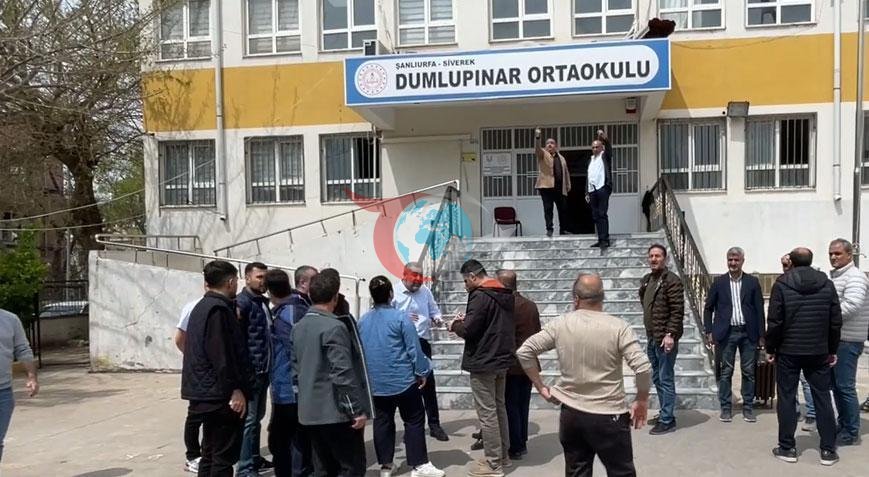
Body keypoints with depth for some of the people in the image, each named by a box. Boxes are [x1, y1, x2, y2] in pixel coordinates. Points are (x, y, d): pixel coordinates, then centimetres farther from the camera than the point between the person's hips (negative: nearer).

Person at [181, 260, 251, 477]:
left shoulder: (201, 307, 17)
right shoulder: (219, 309, -15)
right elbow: (222, 355, -22)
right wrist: (235, 389, -21)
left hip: (205, 393, 10)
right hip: (222, 395, -10)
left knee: (210, 454, 15)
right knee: (224, 456, -5)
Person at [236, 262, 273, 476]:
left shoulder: (264, 302, 15)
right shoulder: (242, 302, -11)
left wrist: (269, 365, 14)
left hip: (264, 370, 9)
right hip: (250, 370, -9)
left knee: (258, 417, 17)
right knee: (249, 419, -4)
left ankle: (254, 458, 27)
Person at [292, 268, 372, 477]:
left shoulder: (299, 327, 9)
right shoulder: (335, 327, -17)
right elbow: (343, 373, -22)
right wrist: (357, 410, -16)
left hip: (310, 411, 8)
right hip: (336, 412, -8)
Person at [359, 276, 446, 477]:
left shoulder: (362, 321, 3)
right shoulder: (400, 317, -12)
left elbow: (359, 350, 12)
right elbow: (414, 348, -11)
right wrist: (422, 372, 1)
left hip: (375, 383, 5)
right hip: (402, 380, -5)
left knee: (382, 422, 12)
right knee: (414, 421, 4)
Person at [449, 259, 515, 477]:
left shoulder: (480, 296, -19)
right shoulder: (505, 294, 11)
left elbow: (468, 330, -21)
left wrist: (456, 325, 0)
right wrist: (467, 319, 11)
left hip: (483, 362, -9)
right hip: (501, 359, 9)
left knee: (487, 413, -2)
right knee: (499, 408, 18)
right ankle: (503, 454, 28)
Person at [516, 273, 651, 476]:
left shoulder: (560, 325, -3)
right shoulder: (618, 327, -11)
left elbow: (524, 351, -1)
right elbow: (642, 367, -19)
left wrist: (541, 387, 6)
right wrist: (642, 402, -4)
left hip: (570, 414, 3)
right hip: (608, 416, -3)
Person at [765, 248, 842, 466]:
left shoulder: (782, 285, -7)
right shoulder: (827, 284, 1)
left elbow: (774, 322, -9)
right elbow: (836, 321, 3)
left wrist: (771, 348, 1)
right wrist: (832, 349, 12)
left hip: (788, 352, -2)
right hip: (819, 352, 2)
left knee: (787, 398, 5)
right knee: (822, 398, 9)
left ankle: (787, 448, 9)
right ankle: (828, 450, 11)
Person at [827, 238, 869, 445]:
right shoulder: (832, 277, 16)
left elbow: (851, 305, -25)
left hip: (847, 341, -9)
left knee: (845, 387, -4)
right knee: (836, 384, 15)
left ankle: (851, 432, 5)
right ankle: (843, 424, 26)